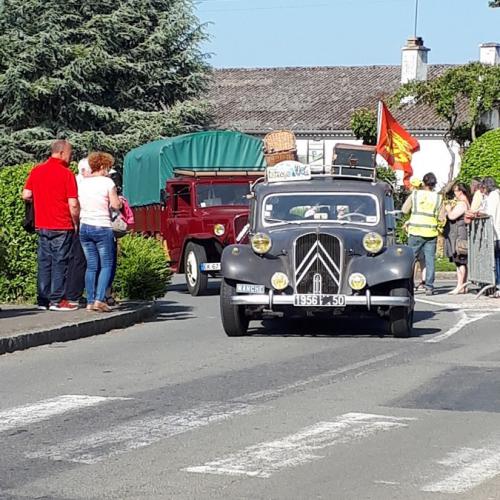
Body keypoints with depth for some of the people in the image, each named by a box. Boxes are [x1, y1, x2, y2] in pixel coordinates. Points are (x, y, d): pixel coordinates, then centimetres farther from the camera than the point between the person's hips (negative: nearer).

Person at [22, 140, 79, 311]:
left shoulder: (36, 171, 6)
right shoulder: (66, 173, -10)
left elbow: (26, 195, 6)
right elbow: (73, 204, -13)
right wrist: (76, 223, 0)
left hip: (41, 225, 5)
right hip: (62, 226, -5)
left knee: (44, 261, 10)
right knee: (59, 262, -1)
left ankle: (42, 300, 11)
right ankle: (57, 300, -1)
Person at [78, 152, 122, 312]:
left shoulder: (82, 183, 8)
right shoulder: (107, 182, -6)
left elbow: (77, 205, 9)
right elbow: (116, 205, -9)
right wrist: (119, 201, 12)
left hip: (84, 226, 5)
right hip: (102, 227, -5)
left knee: (91, 266, 9)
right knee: (106, 265, 2)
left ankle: (90, 301, 4)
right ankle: (99, 299, -12)